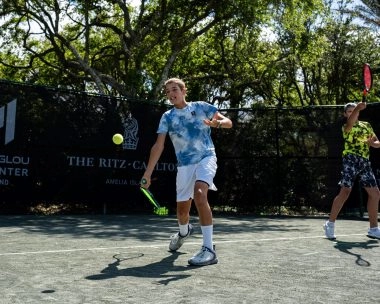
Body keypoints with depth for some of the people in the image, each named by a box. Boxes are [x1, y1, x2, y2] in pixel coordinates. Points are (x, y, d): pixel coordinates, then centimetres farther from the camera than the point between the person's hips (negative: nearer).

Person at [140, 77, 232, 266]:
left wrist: (216, 123, -22)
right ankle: (184, 231, 48)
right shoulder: (167, 117, 7)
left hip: (206, 158, -3)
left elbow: (228, 122, 2)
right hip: (184, 164, 3)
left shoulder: (201, 107, 5)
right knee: (182, 210, 8)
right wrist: (147, 174, -2)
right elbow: (158, 146, 3)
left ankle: (209, 249, -28)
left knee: (199, 192, -30)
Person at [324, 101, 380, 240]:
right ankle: (330, 223, 0)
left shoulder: (367, 125, 19)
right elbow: (350, 123, -25)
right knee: (345, 192, -13)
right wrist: (357, 108, -42)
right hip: (351, 159, -6)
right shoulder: (346, 127, 2)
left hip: (365, 162, 6)